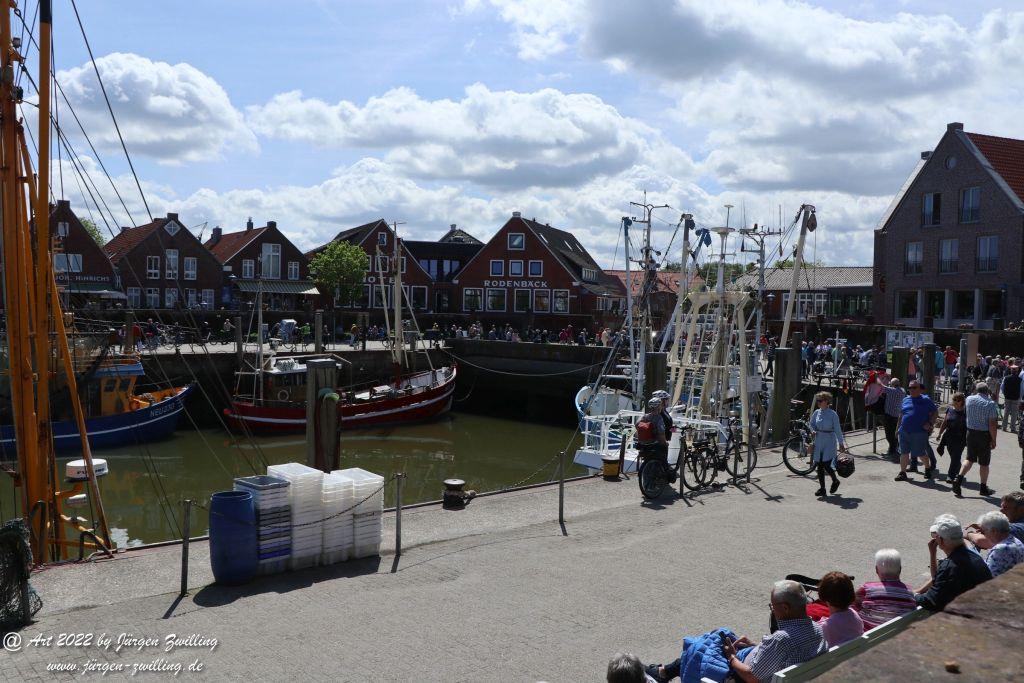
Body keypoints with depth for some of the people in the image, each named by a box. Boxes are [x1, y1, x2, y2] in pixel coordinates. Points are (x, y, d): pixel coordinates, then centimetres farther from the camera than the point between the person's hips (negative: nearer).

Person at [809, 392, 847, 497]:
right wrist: (813, 431, -2)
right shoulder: (816, 413, 4)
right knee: (819, 465, 4)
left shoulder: (832, 414, -9)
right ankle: (822, 488, 15)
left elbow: (838, 429, -5)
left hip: (829, 442, -5)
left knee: (826, 465, -11)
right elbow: (812, 424, 19)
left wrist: (841, 443, -2)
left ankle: (835, 481, 18)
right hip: (819, 442, 5)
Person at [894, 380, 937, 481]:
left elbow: (935, 412, 3)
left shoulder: (925, 400, 1)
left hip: (919, 432, -4)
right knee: (904, 452, 4)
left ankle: (928, 467, 30)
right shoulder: (905, 400, 15)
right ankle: (902, 473, 10)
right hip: (904, 432, 4)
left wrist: (930, 423, -9)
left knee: (920, 453, 3)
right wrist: (897, 428, 20)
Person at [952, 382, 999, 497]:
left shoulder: (969, 399, -2)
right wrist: (993, 440, -7)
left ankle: (959, 479, -3)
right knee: (984, 463, 8)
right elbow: (992, 425, -16)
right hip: (984, 435, -3)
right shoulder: (991, 404, -14)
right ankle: (983, 488, 17)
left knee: (970, 459, 15)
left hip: (970, 433, 3)